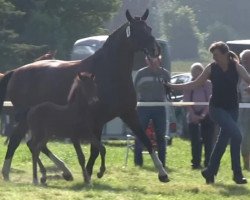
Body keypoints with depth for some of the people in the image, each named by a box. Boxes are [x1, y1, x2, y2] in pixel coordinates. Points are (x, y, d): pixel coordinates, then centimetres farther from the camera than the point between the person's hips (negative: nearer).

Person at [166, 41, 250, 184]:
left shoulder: (236, 67, -1)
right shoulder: (211, 68, 0)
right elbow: (195, 84, 8)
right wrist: (173, 86, 6)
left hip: (232, 109, 2)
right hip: (217, 108, -2)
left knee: (223, 141, 5)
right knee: (236, 135, -20)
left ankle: (210, 172, 19)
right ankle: (237, 173, -16)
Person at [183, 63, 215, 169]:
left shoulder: (208, 84, 0)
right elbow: (186, 101, 0)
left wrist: (203, 114, -16)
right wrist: (193, 115, -13)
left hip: (206, 115, -1)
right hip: (193, 115, 1)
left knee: (208, 140, -4)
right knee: (195, 140, -4)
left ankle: (208, 162, 0)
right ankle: (196, 163, -1)